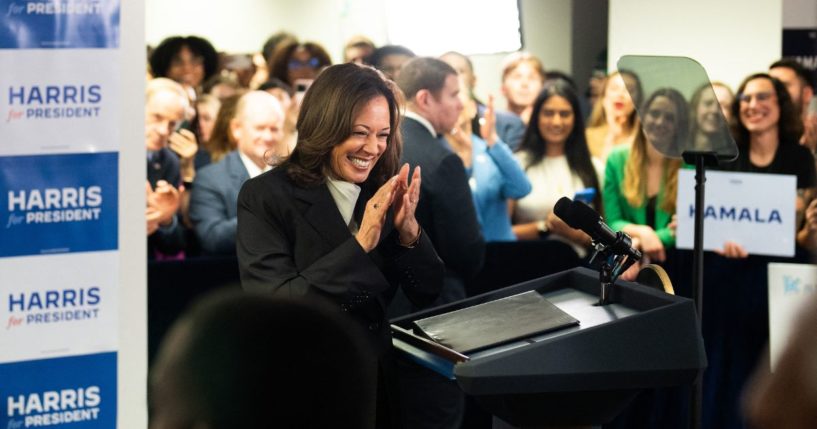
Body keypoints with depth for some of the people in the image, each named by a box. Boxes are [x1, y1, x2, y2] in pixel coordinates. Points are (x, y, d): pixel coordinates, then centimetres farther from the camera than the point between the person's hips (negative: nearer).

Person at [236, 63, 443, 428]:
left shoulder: (385, 193, 7)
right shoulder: (264, 197, -6)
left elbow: (427, 295, 7)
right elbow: (273, 310, -16)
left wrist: (408, 229, -10)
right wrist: (361, 243, -20)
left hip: (378, 381, 5)